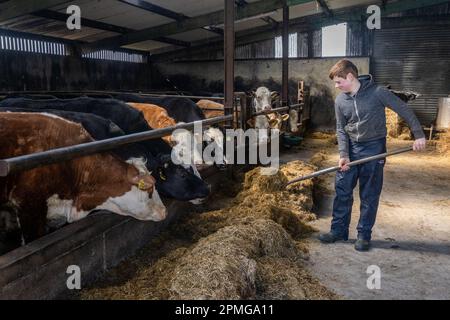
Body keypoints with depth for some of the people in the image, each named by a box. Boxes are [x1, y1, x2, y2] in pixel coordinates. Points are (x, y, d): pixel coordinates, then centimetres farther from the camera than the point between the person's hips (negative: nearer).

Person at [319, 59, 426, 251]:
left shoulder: (377, 92, -13)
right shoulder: (340, 101, 1)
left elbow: (404, 110, -8)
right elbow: (341, 129, 3)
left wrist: (419, 135, -11)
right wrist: (343, 154, -9)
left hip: (373, 149, -4)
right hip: (351, 148, 4)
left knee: (369, 195, 4)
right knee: (342, 190, 5)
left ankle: (364, 235, 16)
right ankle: (338, 230, 18)